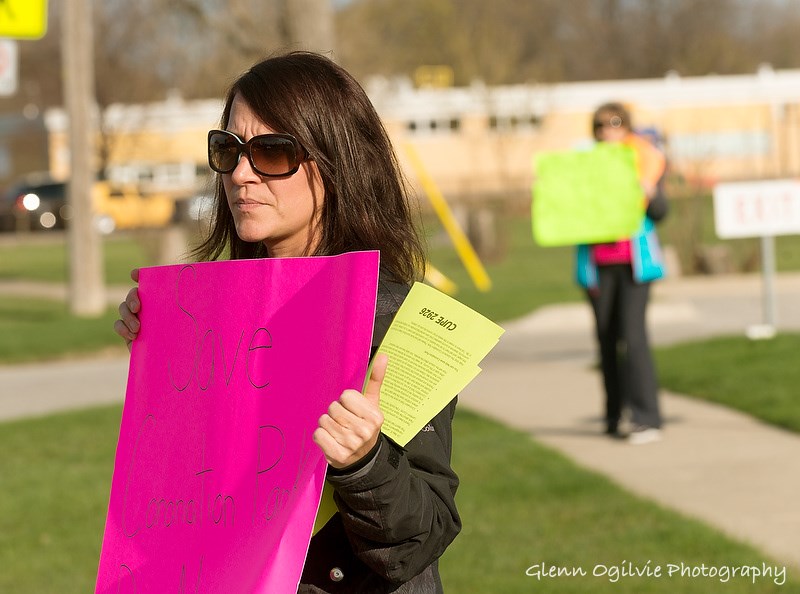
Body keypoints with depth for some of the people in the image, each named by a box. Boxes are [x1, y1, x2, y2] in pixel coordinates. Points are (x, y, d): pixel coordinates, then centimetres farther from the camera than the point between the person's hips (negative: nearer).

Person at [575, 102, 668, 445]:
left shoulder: (645, 161, 5)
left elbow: (659, 212, 0)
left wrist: (649, 194, -20)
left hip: (634, 261, -3)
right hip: (597, 264, 3)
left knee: (633, 334, -13)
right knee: (606, 339, 7)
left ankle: (646, 419, -12)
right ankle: (614, 416, 19)